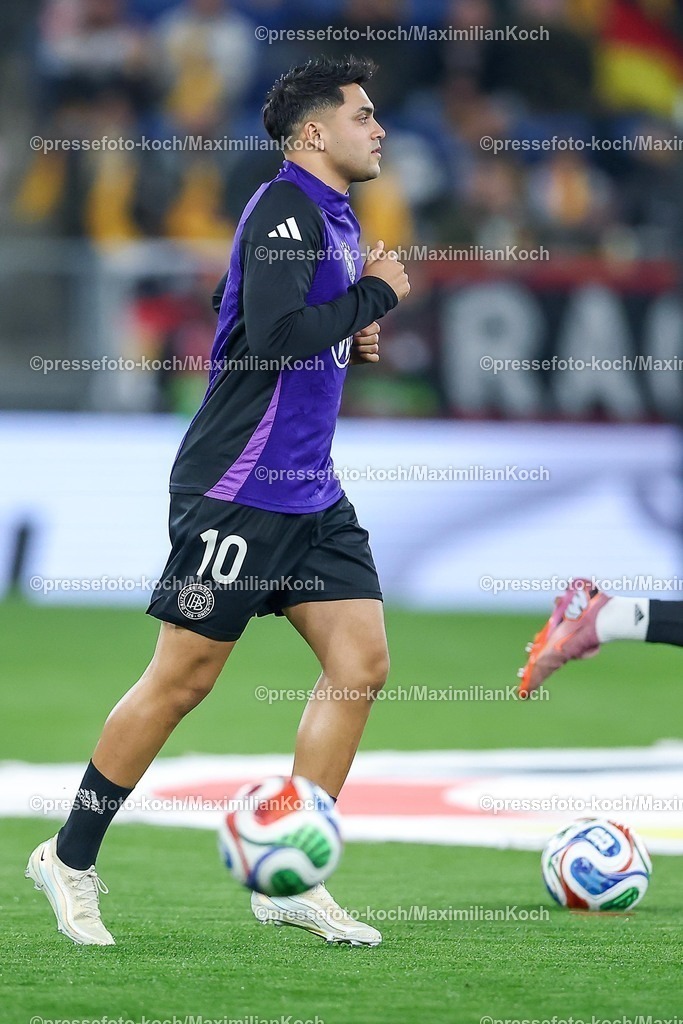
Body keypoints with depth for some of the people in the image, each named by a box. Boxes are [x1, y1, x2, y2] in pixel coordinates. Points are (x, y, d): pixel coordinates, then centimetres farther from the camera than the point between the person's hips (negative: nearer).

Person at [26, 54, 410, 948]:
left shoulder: (334, 219, 15)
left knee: (362, 663, 0)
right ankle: (70, 858, 10)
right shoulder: (284, 211, -14)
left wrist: (350, 336, 9)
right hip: (238, 487, -9)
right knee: (183, 678, -4)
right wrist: (375, 295, -16)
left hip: (308, 490, 9)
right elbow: (274, 336, -27)